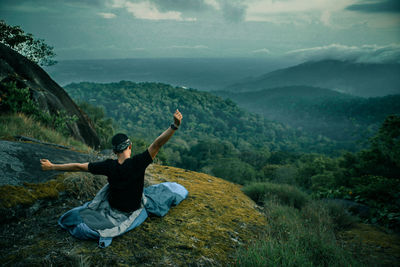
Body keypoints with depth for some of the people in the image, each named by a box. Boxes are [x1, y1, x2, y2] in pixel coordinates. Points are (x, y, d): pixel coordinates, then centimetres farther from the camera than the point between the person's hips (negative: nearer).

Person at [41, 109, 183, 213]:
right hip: (134, 207, -1)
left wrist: (52, 166, -7)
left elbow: (78, 167, -17)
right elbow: (157, 144, -40)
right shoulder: (138, 163, -30)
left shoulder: (109, 166, -24)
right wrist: (175, 126, -45)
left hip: (113, 204, 1)